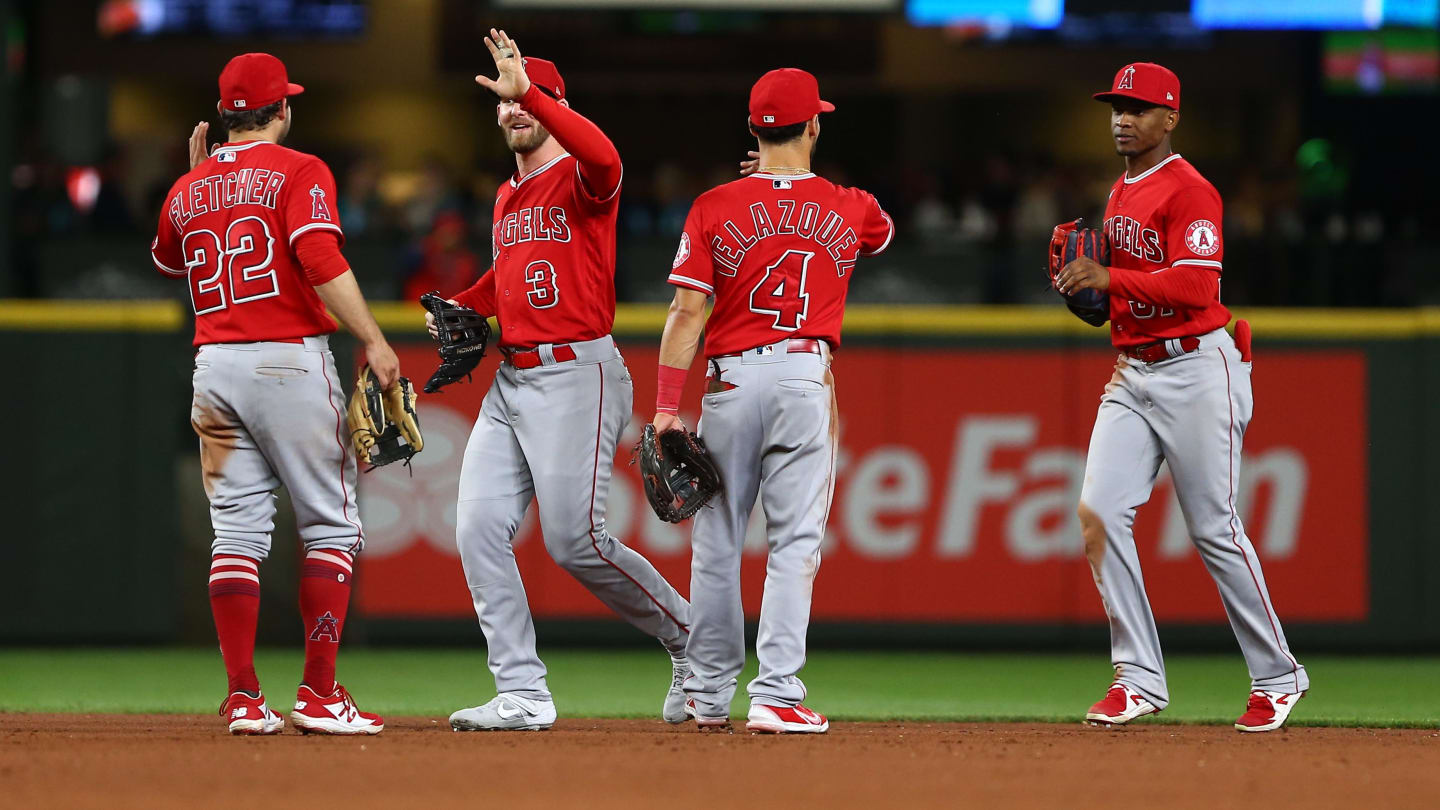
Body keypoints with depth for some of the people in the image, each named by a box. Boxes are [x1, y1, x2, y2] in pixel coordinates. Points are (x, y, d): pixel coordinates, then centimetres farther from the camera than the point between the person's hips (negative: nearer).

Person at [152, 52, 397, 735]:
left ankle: (243, 698, -1)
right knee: (330, 527, 1)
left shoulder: (188, 190, 13)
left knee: (237, 533, 5)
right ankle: (319, 696, -6)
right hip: (291, 362, -5)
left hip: (214, 366, 5)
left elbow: (167, 259, 33)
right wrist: (374, 341, -20)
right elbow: (321, 261, -18)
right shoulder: (298, 172, -4)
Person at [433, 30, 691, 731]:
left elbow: (603, 158, -33)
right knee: (479, 530, -4)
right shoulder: (506, 197, 18)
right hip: (510, 380, 8)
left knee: (574, 541, -12)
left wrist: (530, 93, -34)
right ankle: (522, 695, -3)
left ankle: (690, 638, 10)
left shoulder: (580, 181, -7)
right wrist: (460, 306, 15)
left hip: (578, 376, -8)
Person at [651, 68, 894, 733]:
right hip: (807, 378, 0)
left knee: (717, 541, 11)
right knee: (795, 541, -1)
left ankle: (709, 694, 20)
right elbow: (882, 230, 30)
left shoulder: (714, 209, -1)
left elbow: (687, 311, -6)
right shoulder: (849, 211, 4)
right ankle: (776, 695, -11)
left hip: (730, 380, 0)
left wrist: (666, 408, -5)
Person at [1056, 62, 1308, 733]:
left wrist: (1110, 279, -31)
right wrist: (1081, 271, 7)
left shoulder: (1190, 192, -12)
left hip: (1197, 369, -8)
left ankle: (1277, 675, 10)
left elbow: (1196, 283, -24)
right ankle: (1139, 678, -3)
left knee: (1213, 528, -4)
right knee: (1100, 514, -7)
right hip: (1131, 373, 8)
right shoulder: (1120, 193, 17)